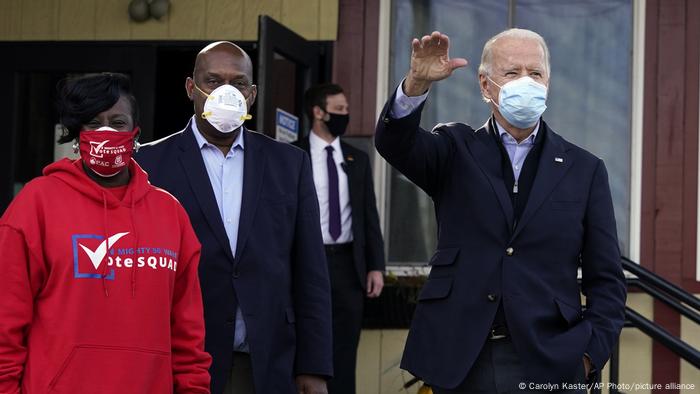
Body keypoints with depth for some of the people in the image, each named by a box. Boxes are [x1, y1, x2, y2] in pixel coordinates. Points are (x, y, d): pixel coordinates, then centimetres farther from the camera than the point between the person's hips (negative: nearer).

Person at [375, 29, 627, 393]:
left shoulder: (584, 169, 7)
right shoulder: (457, 151, 7)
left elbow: (606, 281, 6)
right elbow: (394, 141, -13)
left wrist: (588, 354, -6)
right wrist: (417, 82, -30)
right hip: (458, 363, 0)